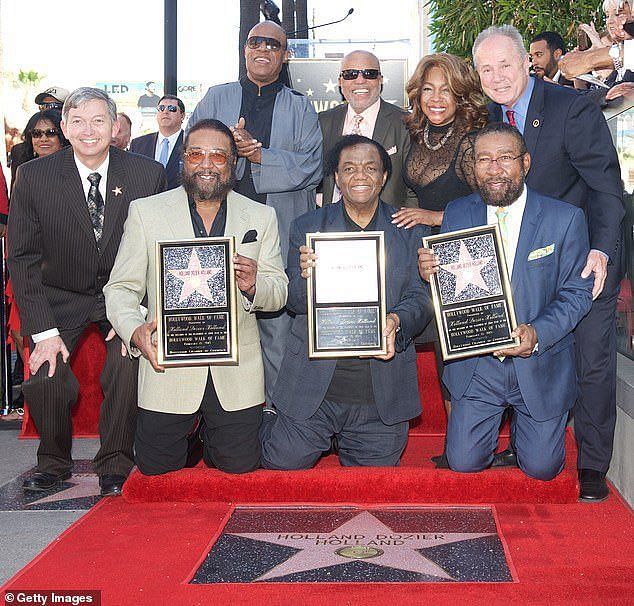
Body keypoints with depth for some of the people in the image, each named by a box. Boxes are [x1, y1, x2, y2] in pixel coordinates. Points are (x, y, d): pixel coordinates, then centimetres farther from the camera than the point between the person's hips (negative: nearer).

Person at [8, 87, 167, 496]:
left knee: (127, 367, -24)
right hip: (62, 297, 1)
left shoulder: (148, 174, -11)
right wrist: (44, 331, -16)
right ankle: (54, 462, 11)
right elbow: (23, 259, -8)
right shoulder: (33, 177, -11)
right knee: (44, 378, -18)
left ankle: (115, 464, -1)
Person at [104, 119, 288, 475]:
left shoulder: (262, 217, 8)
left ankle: (213, 432, 35)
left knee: (240, 464, 1)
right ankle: (190, 432, 35)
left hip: (236, 366, 1)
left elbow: (279, 292, 3)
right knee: (155, 465, 2)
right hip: (168, 363, -1)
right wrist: (135, 331, -20)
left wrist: (254, 286, -21)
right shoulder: (145, 211, 3)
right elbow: (121, 288, 1)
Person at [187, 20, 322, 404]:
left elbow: (312, 166, -2)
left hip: (282, 239, -1)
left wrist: (257, 154, -13)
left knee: (278, 330, -1)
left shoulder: (300, 108, 13)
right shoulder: (216, 99, 16)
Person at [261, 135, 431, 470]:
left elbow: (421, 299, 0)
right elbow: (295, 303, 1)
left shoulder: (411, 234, 6)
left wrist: (395, 321, -23)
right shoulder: (307, 227, 5)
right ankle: (270, 422, 34)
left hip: (382, 394, 1)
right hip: (314, 385, -1)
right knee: (283, 463, 2)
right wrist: (306, 277, -23)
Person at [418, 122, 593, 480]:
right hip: (476, 365, 2)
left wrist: (538, 333, -23)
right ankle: (495, 417, 33)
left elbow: (578, 293, -6)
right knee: (464, 462, 1)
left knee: (541, 467, 3)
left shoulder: (565, 218, -8)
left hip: (541, 366, -1)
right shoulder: (457, 214, 0)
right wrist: (430, 273, -20)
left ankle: (524, 420, 36)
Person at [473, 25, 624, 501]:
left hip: (587, 259, -5)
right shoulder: (486, 118, 4)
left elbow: (606, 185, -17)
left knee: (593, 362, 1)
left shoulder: (573, 108, -15)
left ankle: (592, 466, 13)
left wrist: (602, 250, -29)